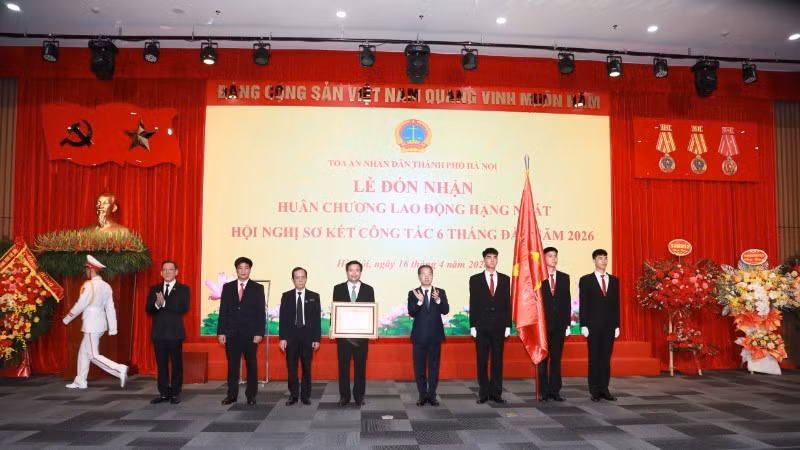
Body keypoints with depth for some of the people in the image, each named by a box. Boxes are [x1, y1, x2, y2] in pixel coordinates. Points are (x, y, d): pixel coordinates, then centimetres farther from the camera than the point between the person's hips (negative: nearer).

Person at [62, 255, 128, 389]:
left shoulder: (89, 285, -16)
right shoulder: (106, 286, 6)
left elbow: (80, 305, -13)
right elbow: (110, 308, 7)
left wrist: (66, 319, 2)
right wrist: (113, 328, 8)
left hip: (91, 325, -8)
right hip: (100, 323, 8)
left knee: (93, 355, -4)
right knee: (83, 351, 18)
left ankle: (120, 369, -15)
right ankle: (80, 381, 25)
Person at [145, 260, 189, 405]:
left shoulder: (183, 289, 1)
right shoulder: (154, 289, 12)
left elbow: (184, 308, -13)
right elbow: (148, 309, 4)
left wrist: (164, 303, -19)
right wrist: (157, 304, -18)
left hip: (175, 332, -3)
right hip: (158, 332, 3)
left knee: (177, 364, 1)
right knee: (161, 364, 9)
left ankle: (175, 394, 10)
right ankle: (164, 393, 18)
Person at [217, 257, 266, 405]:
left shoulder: (258, 288, 2)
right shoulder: (227, 287, 8)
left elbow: (261, 312, -1)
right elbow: (223, 311, 6)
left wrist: (259, 333, -9)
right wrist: (221, 332, 0)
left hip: (250, 333, -1)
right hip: (231, 333, 2)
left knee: (252, 365, 5)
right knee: (232, 365, 6)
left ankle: (251, 395, 13)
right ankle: (232, 395, 14)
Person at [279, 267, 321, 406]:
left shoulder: (314, 296, 3)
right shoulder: (286, 296, 4)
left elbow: (317, 319, 1)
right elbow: (283, 318, 1)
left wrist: (316, 338, -4)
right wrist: (282, 338, -5)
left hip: (307, 336, 0)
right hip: (291, 335, 0)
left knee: (306, 367, 6)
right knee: (291, 367, 4)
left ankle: (305, 395, 15)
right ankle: (293, 395, 14)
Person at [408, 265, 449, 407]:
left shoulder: (441, 292, 2)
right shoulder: (413, 293, -1)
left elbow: (446, 310, -8)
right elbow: (411, 313, -11)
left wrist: (438, 300, -26)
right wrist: (419, 301, -27)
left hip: (435, 335, 1)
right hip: (419, 335, 0)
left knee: (434, 366, 7)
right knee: (419, 367, 6)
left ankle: (432, 395, 17)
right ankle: (422, 395, 18)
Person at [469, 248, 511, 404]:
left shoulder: (505, 279, 9)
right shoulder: (475, 279, 4)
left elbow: (508, 303, 7)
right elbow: (473, 304, 1)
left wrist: (508, 325, 2)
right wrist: (473, 326, -4)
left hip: (499, 326, 1)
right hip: (482, 326, -1)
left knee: (497, 360, 5)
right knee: (482, 361, 3)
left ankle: (496, 393, 12)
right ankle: (483, 393, 10)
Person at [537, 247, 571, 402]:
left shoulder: (564, 277, 10)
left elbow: (567, 301, 9)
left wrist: (567, 323, 3)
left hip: (559, 325, 3)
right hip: (542, 324, -3)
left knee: (556, 358, 7)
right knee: (542, 359, 2)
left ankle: (555, 391, 13)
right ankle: (543, 391, 8)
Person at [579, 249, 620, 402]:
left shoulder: (614, 280, 11)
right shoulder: (586, 280, 0)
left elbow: (616, 303, 10)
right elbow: (583, 304, -3)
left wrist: (617, 325, 5)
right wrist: (583, 325, -9)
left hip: (609, 325, 3)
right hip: (593, 325, -3)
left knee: (606, 358, 5)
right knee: (594, 358, 2)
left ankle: (604, 389, 11)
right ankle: (594, 391, 8)